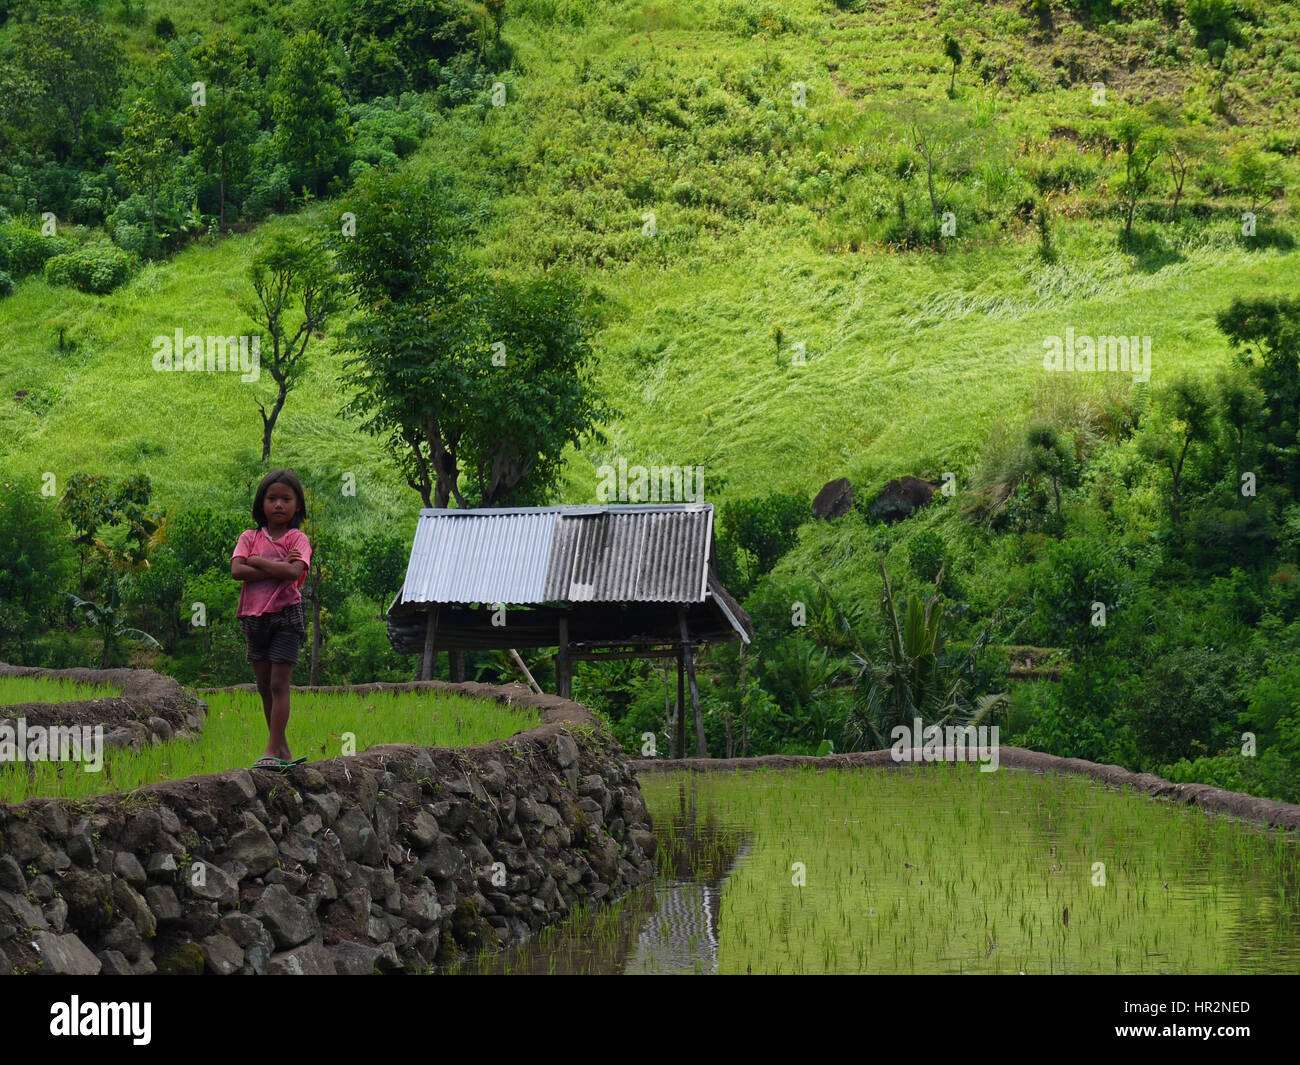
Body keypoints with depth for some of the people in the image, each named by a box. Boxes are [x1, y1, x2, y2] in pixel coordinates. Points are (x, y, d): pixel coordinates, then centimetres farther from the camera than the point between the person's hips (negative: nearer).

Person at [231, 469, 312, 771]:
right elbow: (237, 570, -10)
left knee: (279, 684, -9)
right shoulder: (250, 538, 7)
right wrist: (277, 568, -15)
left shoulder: (297, 539, -2)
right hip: (255, 618, 5)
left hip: (285, 616, -4)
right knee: (264, 686, 9)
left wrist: (257, 561, -11)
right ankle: (283, 751, 17)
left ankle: (272, 752, -11)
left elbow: (294, 572, -20)